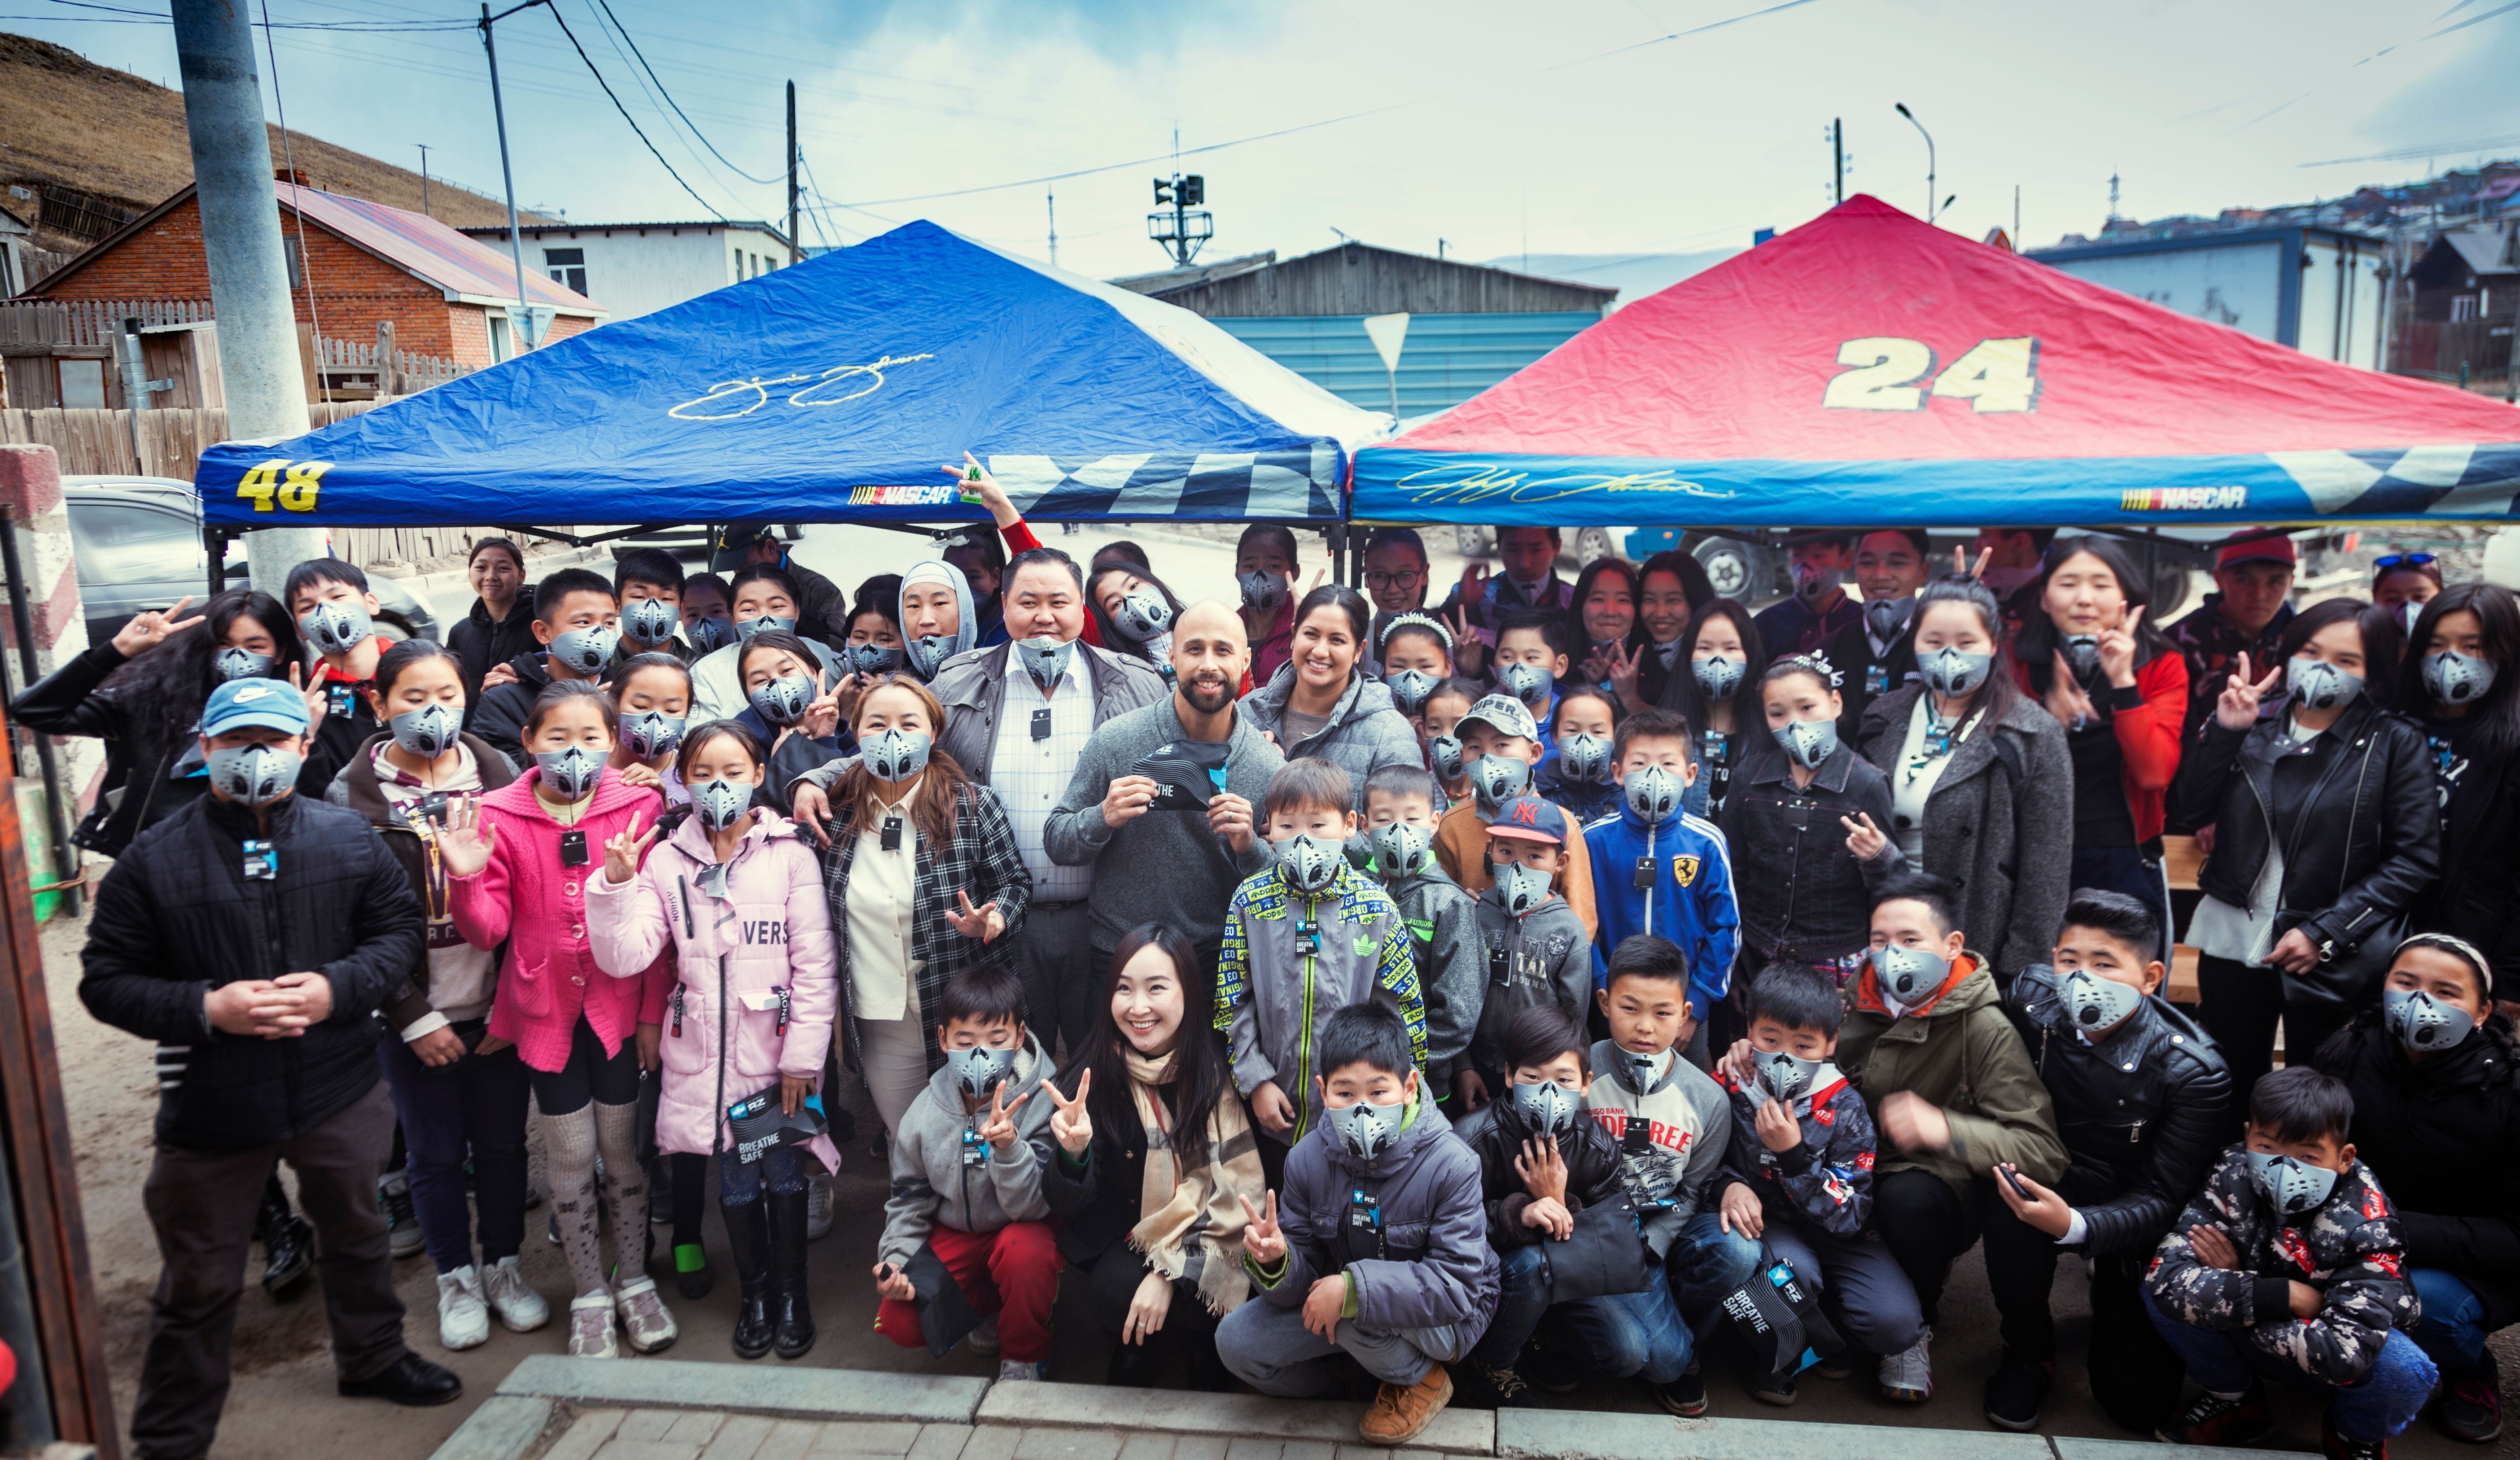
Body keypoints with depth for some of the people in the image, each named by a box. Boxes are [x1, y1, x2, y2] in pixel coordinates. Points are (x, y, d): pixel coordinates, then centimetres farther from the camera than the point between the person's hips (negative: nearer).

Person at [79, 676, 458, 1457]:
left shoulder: (348, 837, -4)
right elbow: (106, 981, -6)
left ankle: (372, 1356, 48)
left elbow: (399, 929, 1)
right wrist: (206, 1008, -22)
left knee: (357, 1234, 24)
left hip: (341, 1093, 3)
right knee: (199, 1284, 12)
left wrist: (338, 988, -17)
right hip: (211, 1108, -2)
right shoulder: (152, 860, -9)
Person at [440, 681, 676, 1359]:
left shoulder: (639, 809, -6)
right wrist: (467, 878, -24)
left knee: (622, 1145, 10)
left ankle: (634, 1280, 29)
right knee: (571, 1155, 9)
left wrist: (654, 1011, -2)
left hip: (619, 1004, 0)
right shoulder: (498, 817, -5)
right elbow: (488, 929, -5)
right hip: (546, 1008, 1)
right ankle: (590, 1295, 26)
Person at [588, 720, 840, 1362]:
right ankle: (754, 1292, 34)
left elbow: (815, 966, -6)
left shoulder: (790, 855, -5)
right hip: (706, 1055, 2)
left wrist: (803, 1057, -8)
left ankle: (792, 1294, 29)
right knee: (735, 1181, 12)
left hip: (778, 1050, -2)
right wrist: (615, 883, -18)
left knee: (784, 1175, 7)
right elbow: (622, 958, -6)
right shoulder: (666, 860, 2)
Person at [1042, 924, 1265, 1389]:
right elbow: (1069, 1203, -9)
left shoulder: (1216, 1068, -11)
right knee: (1119, 1290, -31)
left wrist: (1169, 1271, -24)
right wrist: (1073, 1153, -32)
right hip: (1120, 1236, 0)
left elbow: (1230, 1188, -12)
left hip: (1196, 1242, 0)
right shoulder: (1094, 1069, -11)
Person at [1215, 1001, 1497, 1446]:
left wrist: (1354, 1287, -38)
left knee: (1354, 1310, -34)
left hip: (1445, 1319, -4)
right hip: (1342, 1309, 4)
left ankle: (1420, 1379, -1)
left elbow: (1459, 1286, -30)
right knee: (1236, 1342, -10)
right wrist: (1276, 1262, -34)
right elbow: (1306, 1277, -8)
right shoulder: (1308, 1160, -12)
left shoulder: (1451, 1166, -25)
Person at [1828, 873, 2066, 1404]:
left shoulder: (1984, 1029, -15)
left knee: (1908, 1193, -37)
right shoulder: (1859, 1002, -1)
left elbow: (2044, 1152, -22)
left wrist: (1946, 1129, -38)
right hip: (1861, 1175, 4)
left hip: (1939, 1189, -4)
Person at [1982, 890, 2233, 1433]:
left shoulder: (2194, 1074, -24)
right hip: (2056, 1178, 1)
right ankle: (2028, 1352, -8)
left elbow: (2162, 1201, -22)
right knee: (2009, 1202, -36)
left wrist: (2074, 1225, -40)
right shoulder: (2033, 997, -18)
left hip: (2129, 1216, -1)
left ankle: (2109, 1294, 30)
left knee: (2139, 1405, -2)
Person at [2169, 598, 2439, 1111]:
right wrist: (2225, 731, -13)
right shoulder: (2253, 729, 4)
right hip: (2235, 945, 2)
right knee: (2227, 1089, 11)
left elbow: (2416, 861, -7)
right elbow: (2186, 814, -4)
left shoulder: (2394, 744, -3)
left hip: (2333, 960, -2)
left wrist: (2324, 933, -14)